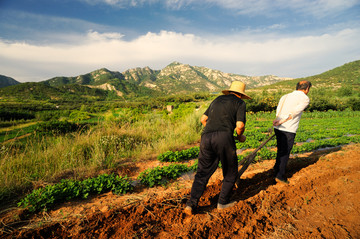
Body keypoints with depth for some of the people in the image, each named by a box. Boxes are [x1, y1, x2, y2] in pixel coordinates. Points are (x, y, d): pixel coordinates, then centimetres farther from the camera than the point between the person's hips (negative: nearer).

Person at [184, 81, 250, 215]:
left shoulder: (218, 99, 27)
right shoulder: (240, 103, 12)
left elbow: (203, 119, 25)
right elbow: (240, 126, -2)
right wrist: (240, 137, 18)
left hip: (206, 137, 5)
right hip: (224, 137, -4)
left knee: (202, 173, 14)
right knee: (230, 173, 18)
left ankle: (191, 204, 6)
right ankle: (223, 203, 27)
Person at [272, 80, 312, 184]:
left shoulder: (285, 96, 16)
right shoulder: (305, 99, 0)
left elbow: (278, 112, 8)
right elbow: (294, 113, -13)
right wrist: (281, 122, -18)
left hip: (277, 128, 6)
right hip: (288, 130, -6)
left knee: (281, 151, 22)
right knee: (285, 153, 6)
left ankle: (276, 170, 33)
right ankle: (280, 176, 14)